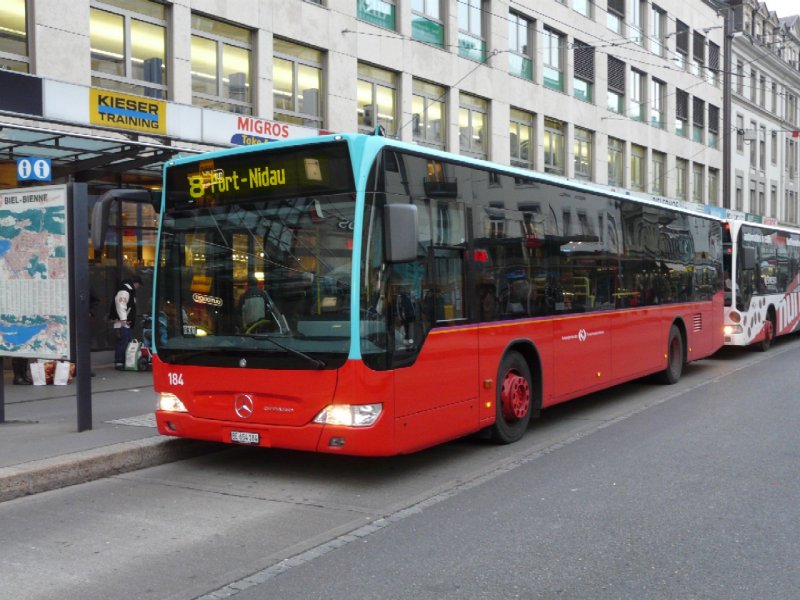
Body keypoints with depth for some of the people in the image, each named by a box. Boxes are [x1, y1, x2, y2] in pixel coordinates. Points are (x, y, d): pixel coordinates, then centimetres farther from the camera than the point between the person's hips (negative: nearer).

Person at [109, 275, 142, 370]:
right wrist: (123, 319, -29)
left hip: (127, 323, 11)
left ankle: (127, 363, 16)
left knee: (129, 342, 11)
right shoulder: (124, 291, -13)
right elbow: (120, 305, -24)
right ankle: (119, 363, -10)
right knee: (123, 342, -12)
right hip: (122, 323, -11)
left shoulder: (130, 291, 21)